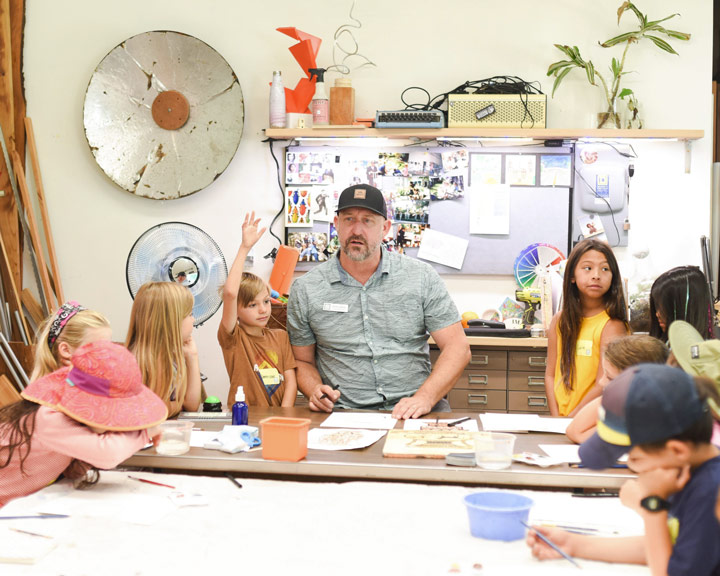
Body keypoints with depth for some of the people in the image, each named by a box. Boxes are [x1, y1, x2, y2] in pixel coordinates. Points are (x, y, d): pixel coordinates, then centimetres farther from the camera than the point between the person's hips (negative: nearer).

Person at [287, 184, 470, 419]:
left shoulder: (421, 277, 4)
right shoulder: (305, 290, 5)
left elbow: (457, 347, 1)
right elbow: (303, 361, 14)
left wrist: (424, 398, -14)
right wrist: (315, 391, -9)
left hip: (412, 411, -1)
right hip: (345, 415, 1)